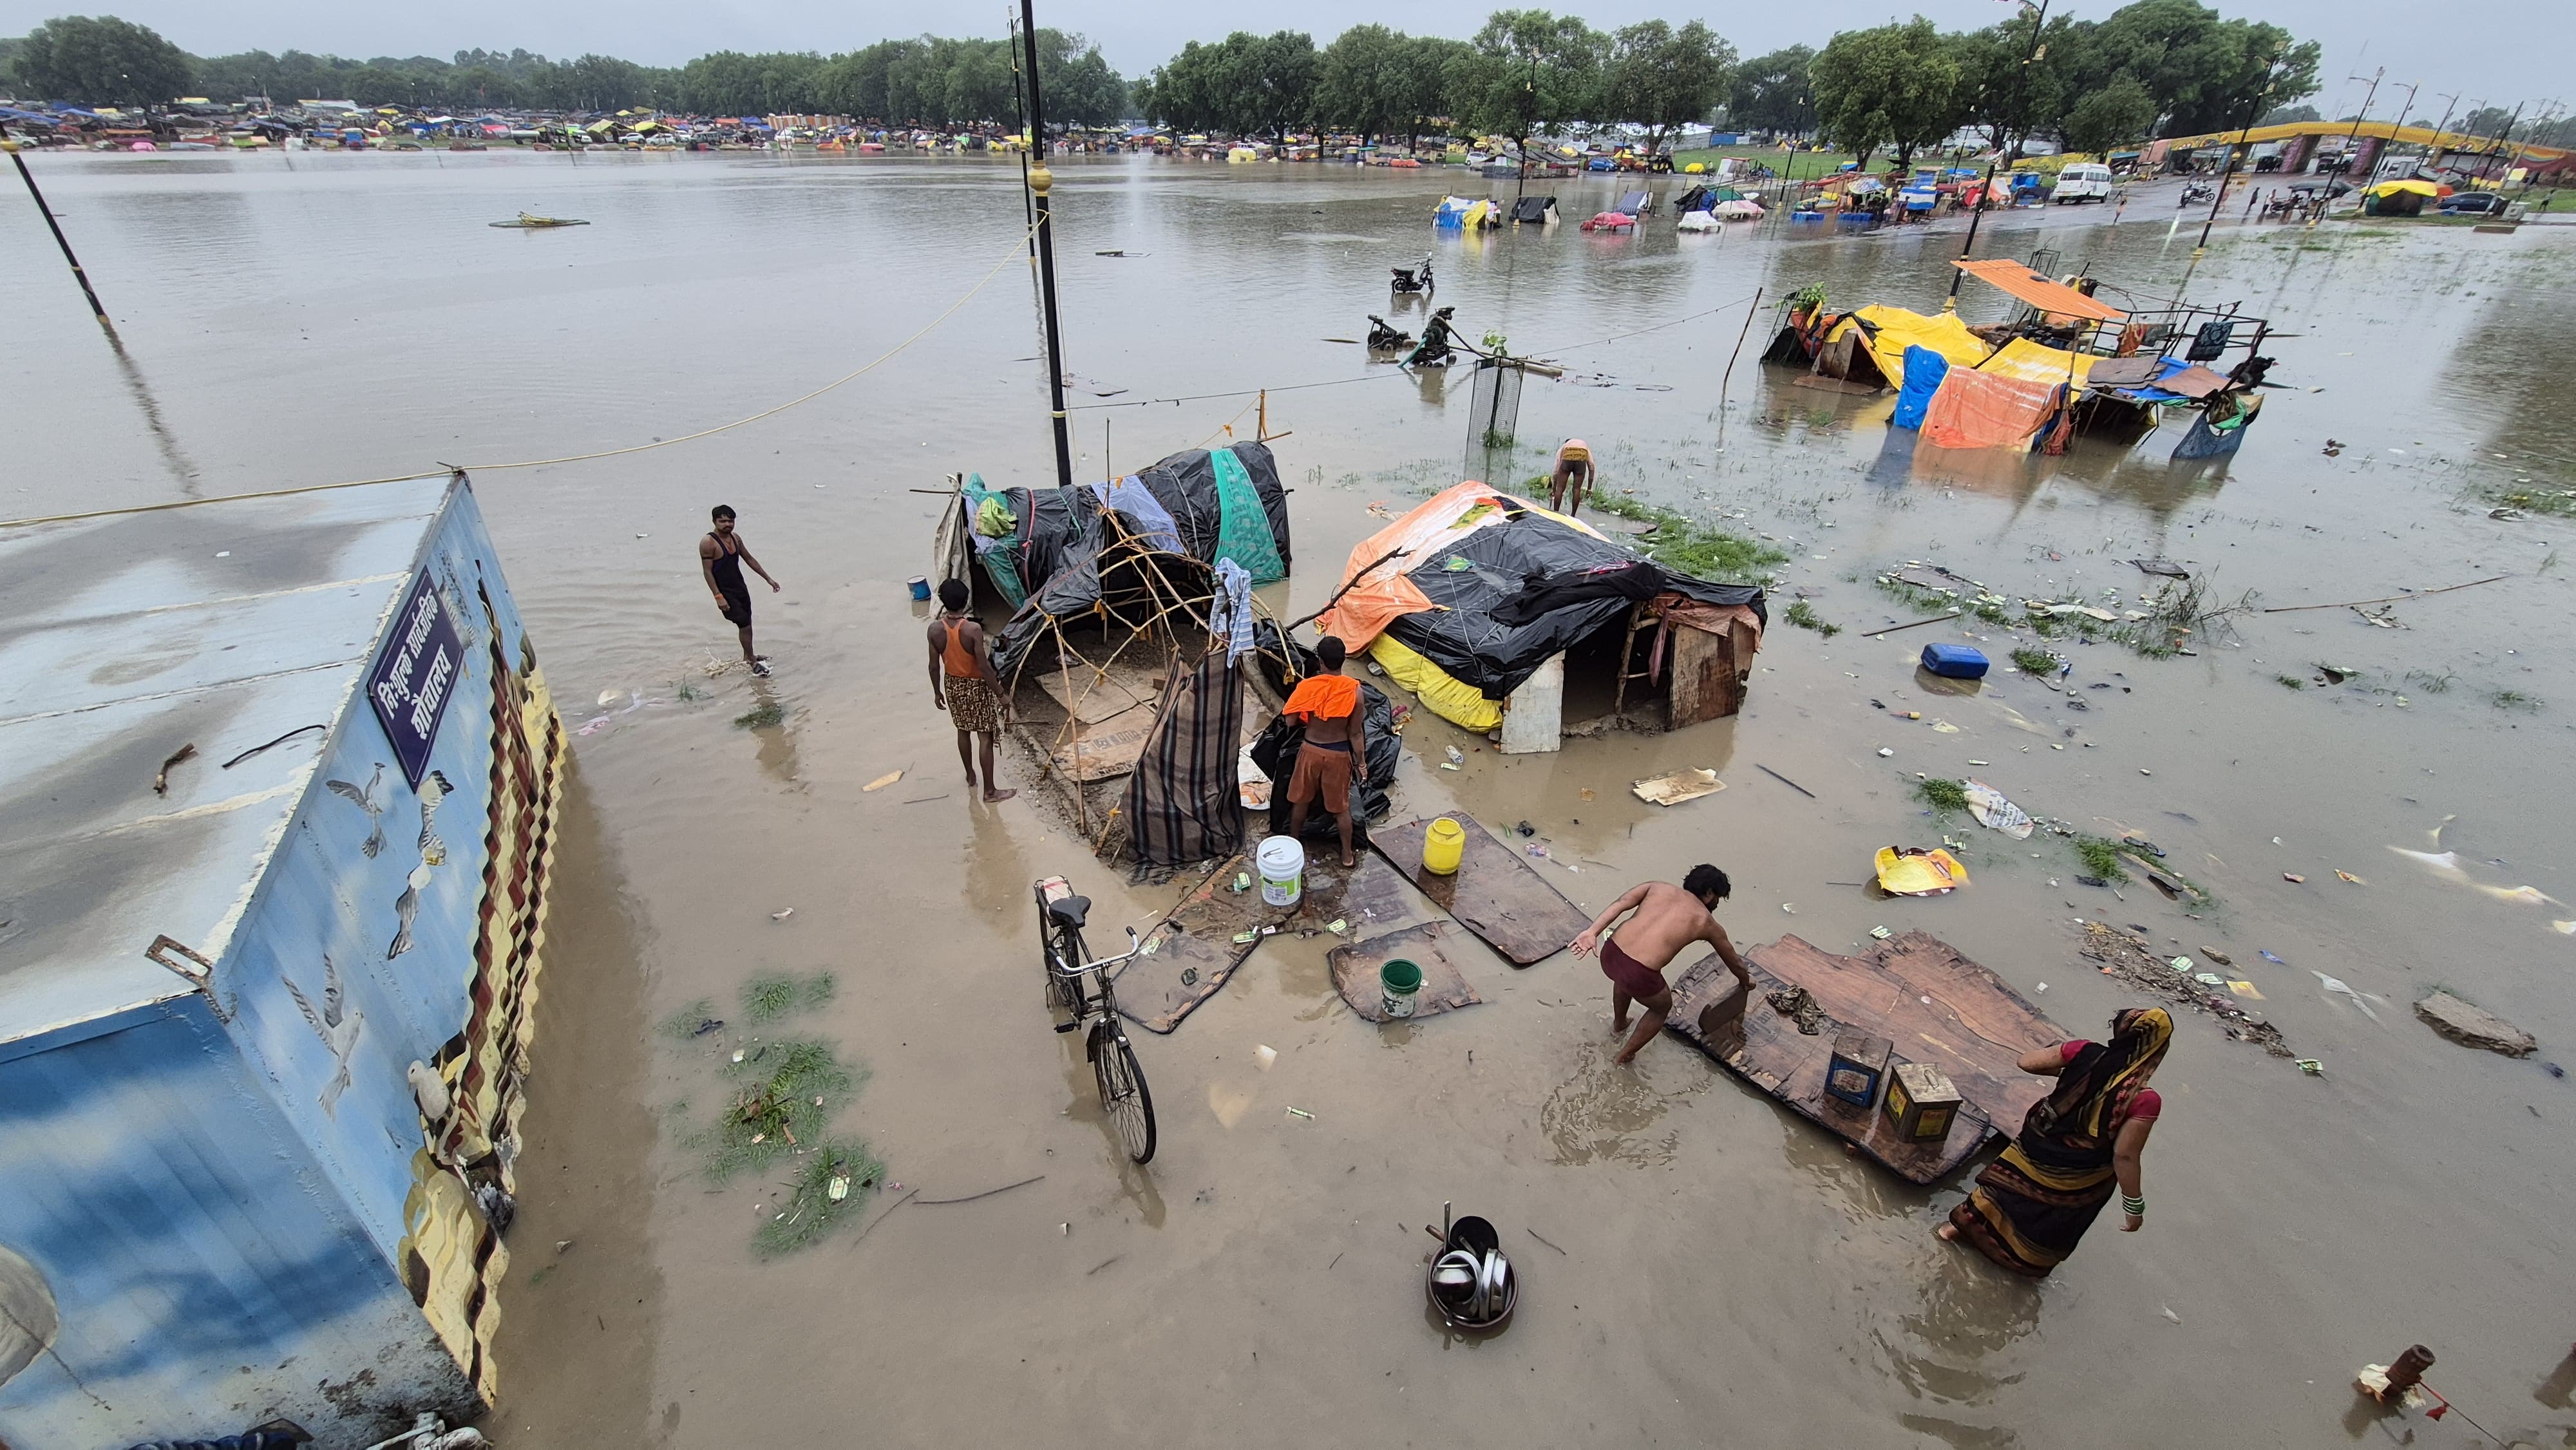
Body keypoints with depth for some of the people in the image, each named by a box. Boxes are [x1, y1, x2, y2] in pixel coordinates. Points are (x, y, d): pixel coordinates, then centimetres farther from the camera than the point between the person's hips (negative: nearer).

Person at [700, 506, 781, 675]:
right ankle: (752, 662, 0)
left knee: (746, 624, 16)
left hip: (741, 588, 8)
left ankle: (748, 657, 32)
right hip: (725, 592, -8)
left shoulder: (735, 538, 5)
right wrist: (718, 597, -23)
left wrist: (768, 579, 16)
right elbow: (707, 571, -18)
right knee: (744, 625, -10)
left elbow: (749, 559, 16)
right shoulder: (708, 543, -17)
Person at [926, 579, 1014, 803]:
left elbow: (934, 665, -3)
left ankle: (970, 776, 43)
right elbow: (985, 668, -24)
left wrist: (937, 692, 13)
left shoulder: (935, 629, -13)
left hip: (953, 685, 5)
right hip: (976, 686, -5)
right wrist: (1001, 695, -13)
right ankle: (990, 791, 12)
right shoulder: (973, 629, -27)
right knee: (986, 737, 6)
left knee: (963, 731, 25)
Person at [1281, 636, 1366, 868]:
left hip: (1311, 750, 0)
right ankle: (1347, 855, 29)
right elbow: (1356, 733, -11)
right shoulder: (1354, 690, -17)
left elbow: (1291, 720, -9)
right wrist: (1361, 762, 2)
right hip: (1339, 754, 0)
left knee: (1301, 800, 22)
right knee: (1341, 807, 17)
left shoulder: (1307, 686, -17)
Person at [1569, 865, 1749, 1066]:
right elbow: (1733, 961, 31)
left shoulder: (1659, 887, 19)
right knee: (1662, 1007, 31)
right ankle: (1626, 1055, 38)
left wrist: (1592, 932, -6)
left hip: (1610, 955, 4)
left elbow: (1619, 904, 2)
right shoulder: (1707, 922, 14)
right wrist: (1747, 981, 52)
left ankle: (1619, 1023, 63)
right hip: (1639, 975, -4)